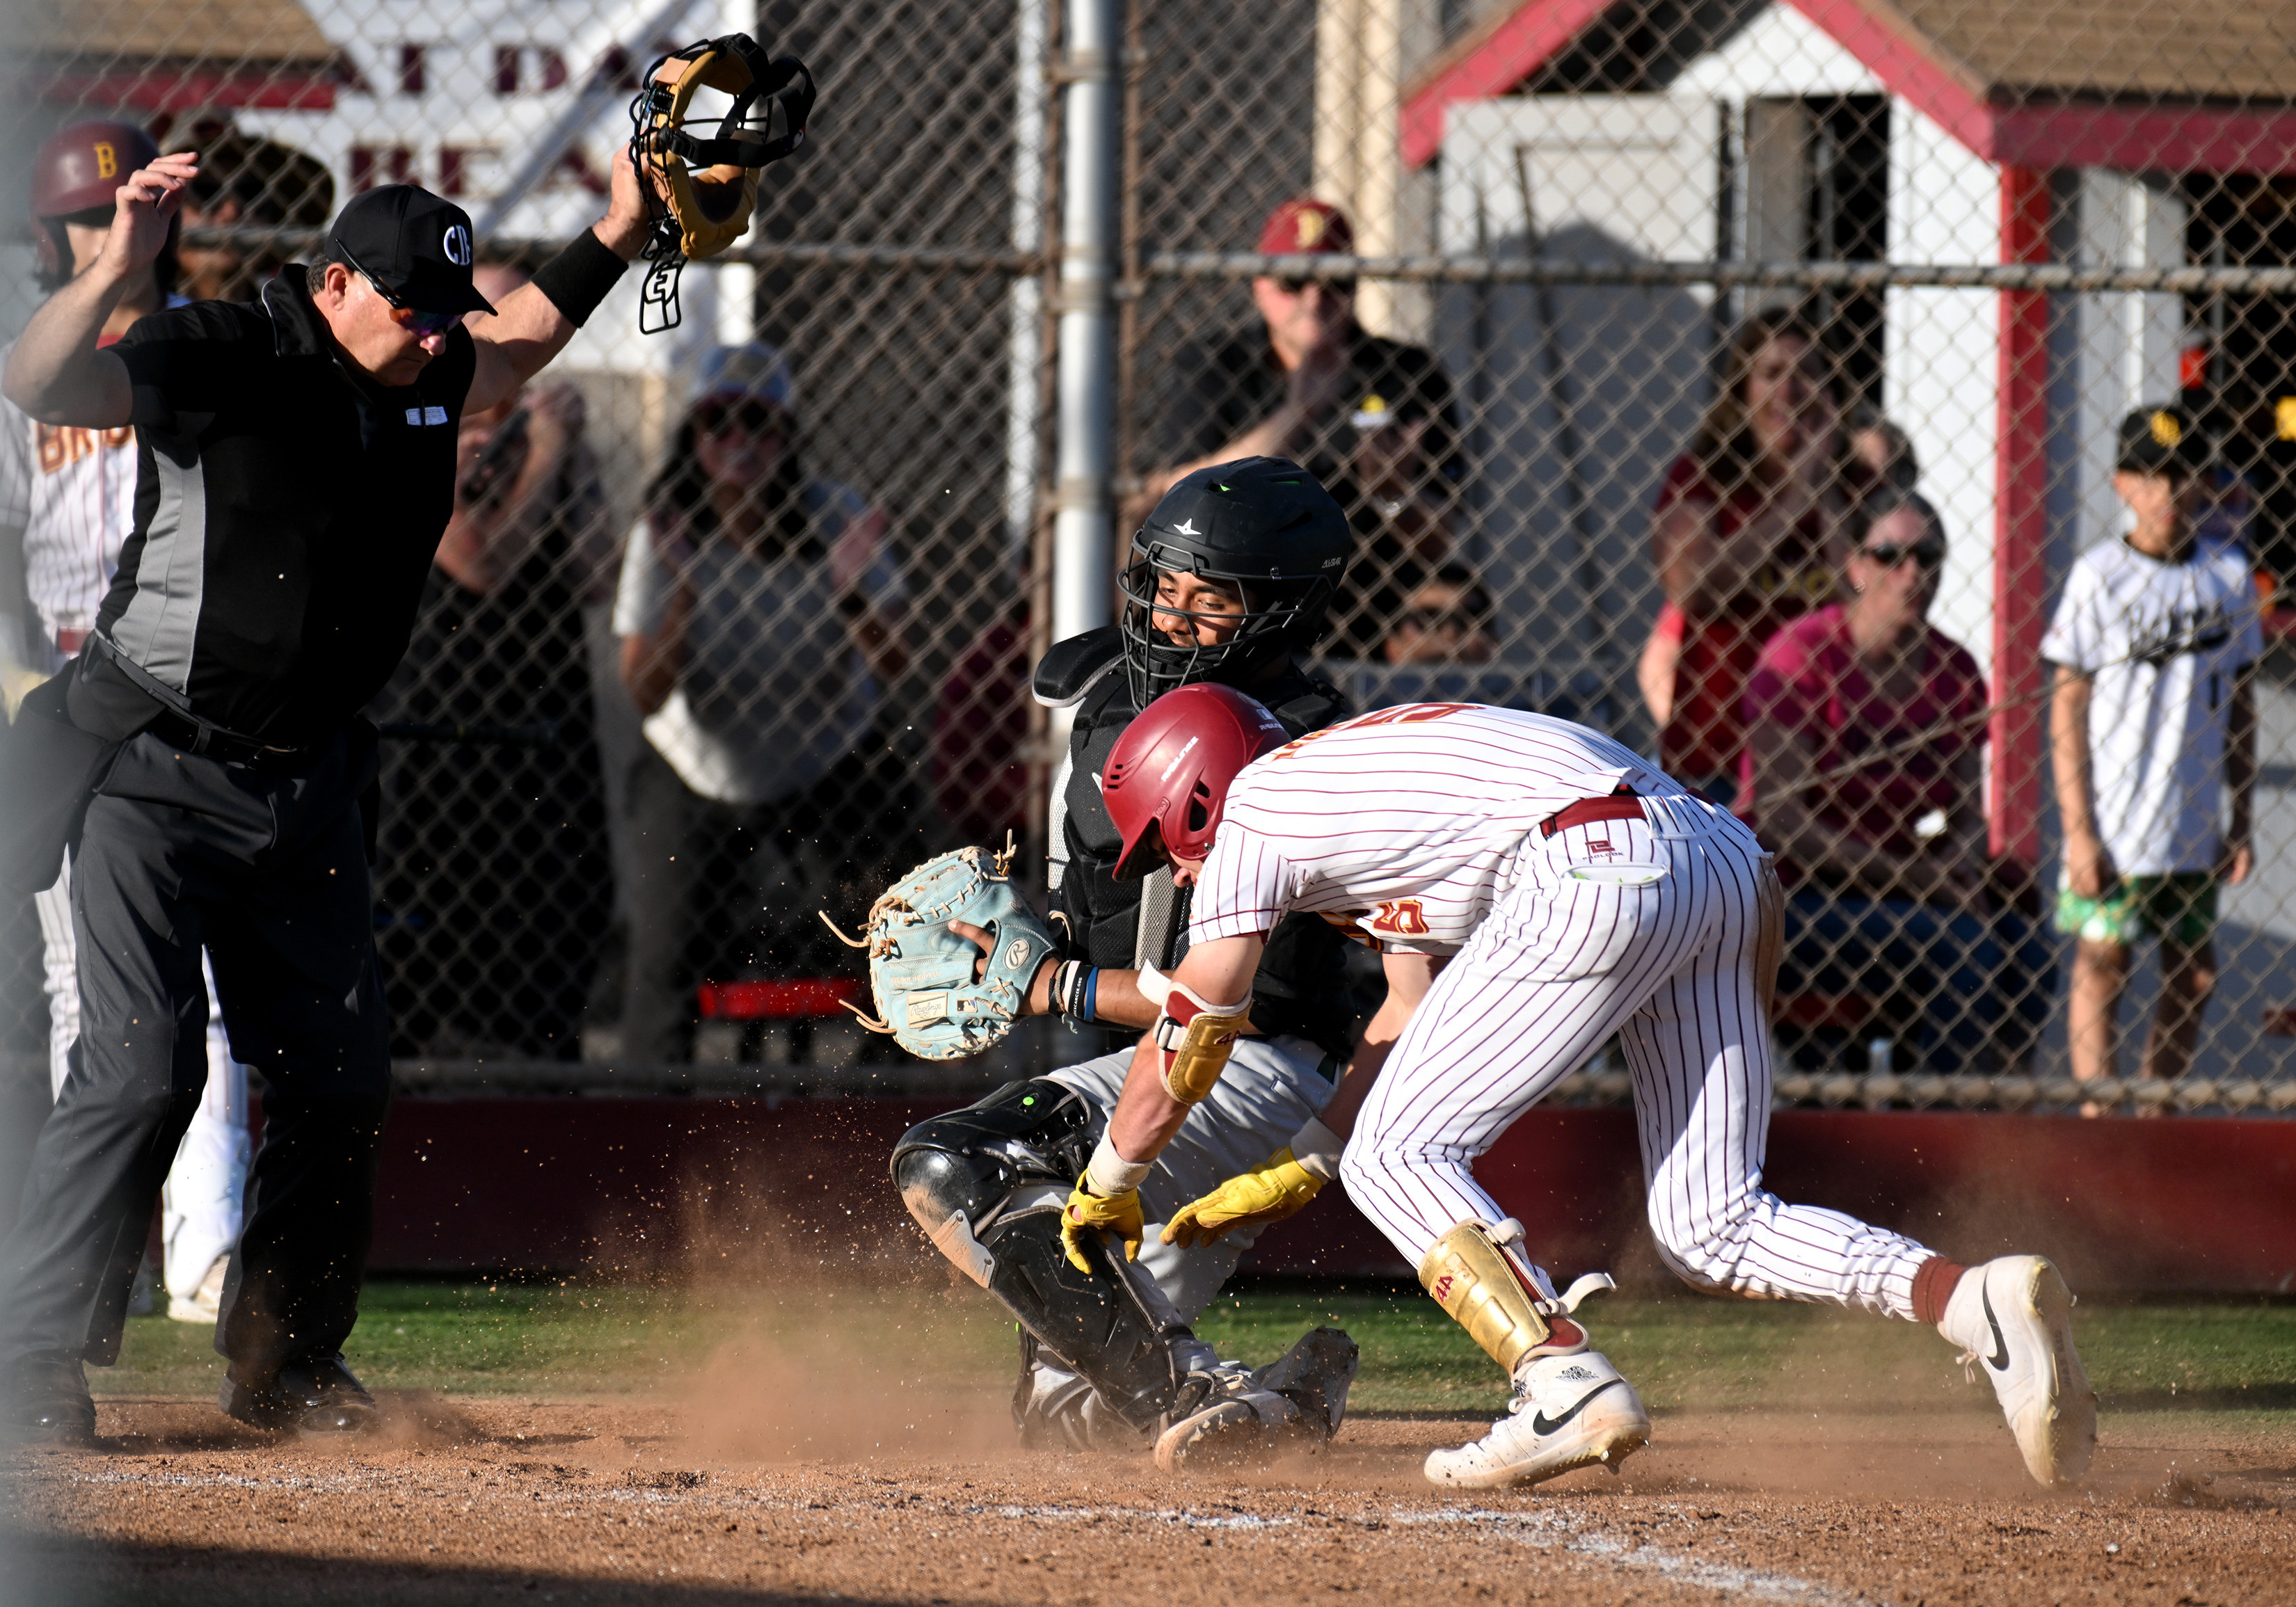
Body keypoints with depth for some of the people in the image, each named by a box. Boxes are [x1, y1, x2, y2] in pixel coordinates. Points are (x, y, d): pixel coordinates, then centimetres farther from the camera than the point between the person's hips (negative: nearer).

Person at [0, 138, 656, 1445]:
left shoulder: (427, 380, 7)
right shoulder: (219, 359, -14)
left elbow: (520, 341, 29)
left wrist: (621, 231, 19)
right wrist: (120, 269, -41)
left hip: (309, 789, 7)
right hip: (159, 780, -7)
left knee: (343, 1077, 9)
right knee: (142, 1073, -15)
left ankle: (284, 1364, 23)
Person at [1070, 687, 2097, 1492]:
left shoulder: (1254, 817, 13)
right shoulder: (1357, 781, 36)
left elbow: (1186, 1045, 16)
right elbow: (1410, 1019, 41)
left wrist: (1107, 1186, 30)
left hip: (1592, 872, -9)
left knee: (1396, 1159, 0)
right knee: (1709, 1230, 7)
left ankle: (1567, 1383, -18)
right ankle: (1981, 1303, -12)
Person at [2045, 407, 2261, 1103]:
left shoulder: (2227, 573, 5)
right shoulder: (2099, 575, -5)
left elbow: (2240, 701, 12)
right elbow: (2067, 708, -5)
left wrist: (2241, 821, 10)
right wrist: (2078, 830, -10)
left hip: (2194, 827, 4)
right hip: (2113, 822, -4)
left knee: (2193, 975, 6)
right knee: (2101, 964, -2)